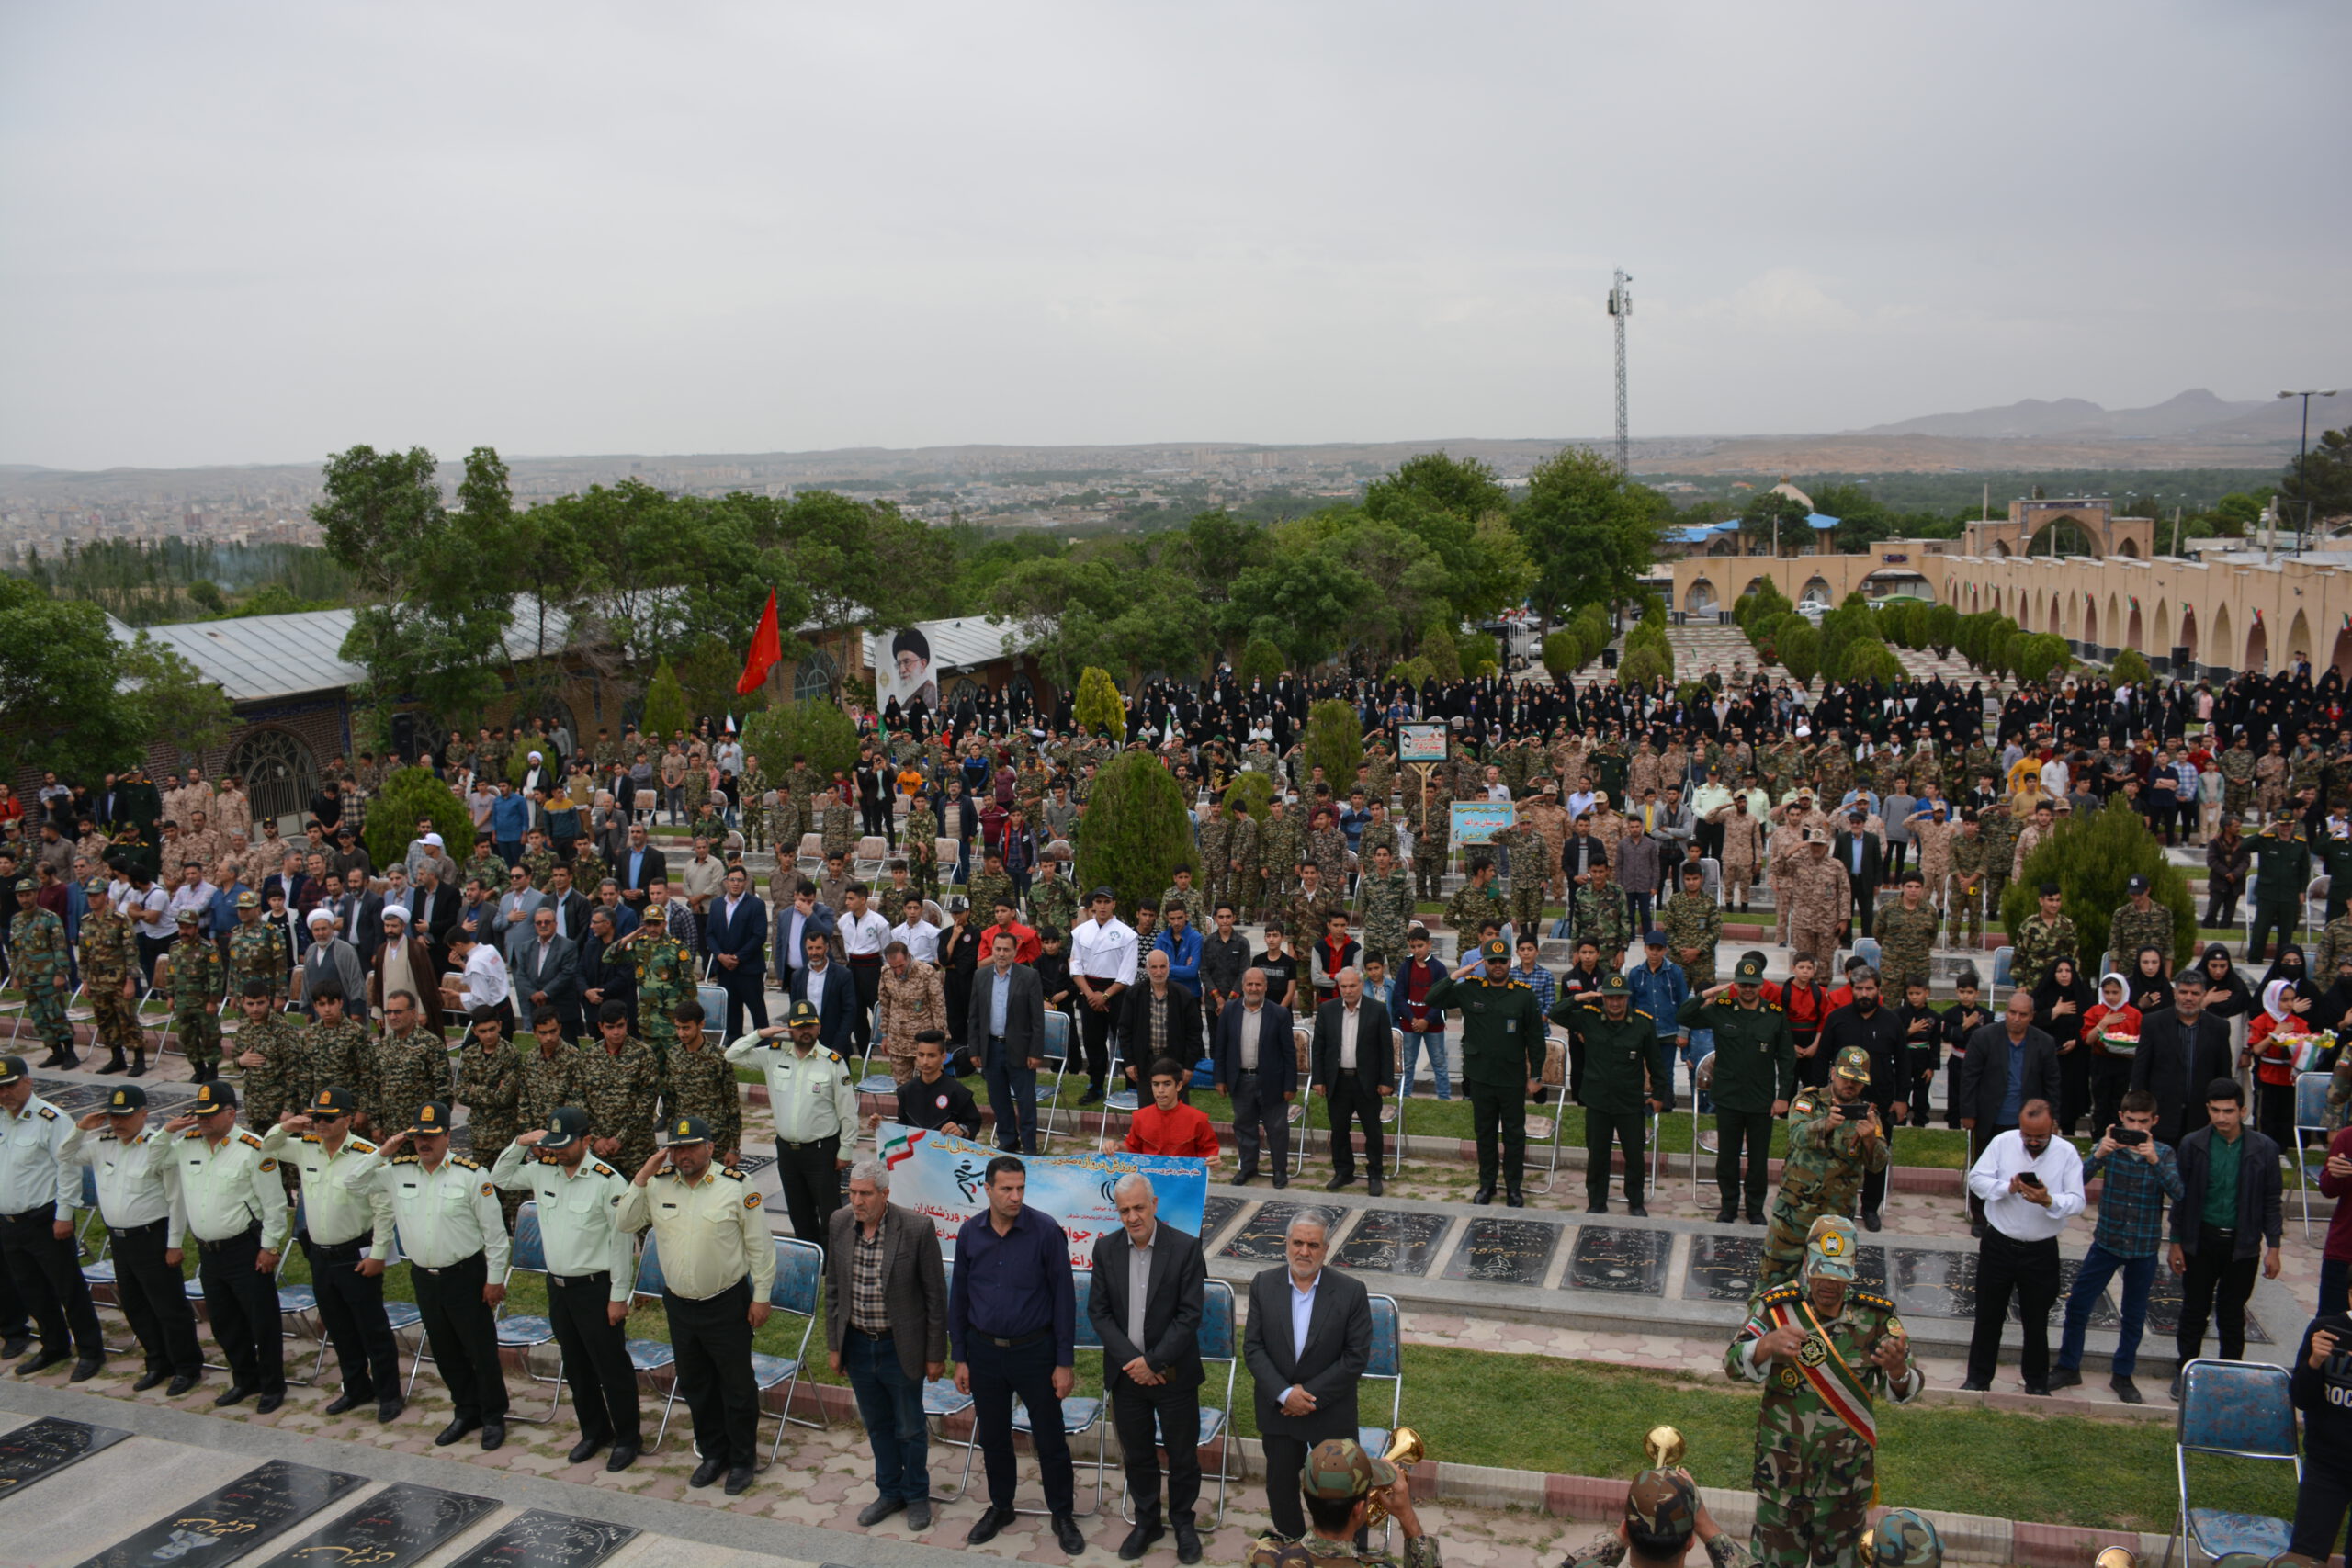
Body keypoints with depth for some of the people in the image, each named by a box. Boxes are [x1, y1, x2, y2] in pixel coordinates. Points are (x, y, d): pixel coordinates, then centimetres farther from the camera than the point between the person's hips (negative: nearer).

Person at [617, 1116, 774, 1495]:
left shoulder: (735, 1186, -13)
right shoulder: (658, 1185, -1)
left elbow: (759, 1245, -8)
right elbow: (623, 1222, -1)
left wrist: (761, 1296, -8)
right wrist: (643, 1176, -11)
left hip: (727, 1304, -5)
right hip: (679, 1305, 5)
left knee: (736, 1385, 7)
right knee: (695, 1385, 18)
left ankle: (742, 1460, 23)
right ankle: (713, 1453, 36)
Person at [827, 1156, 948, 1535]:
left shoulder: (917, 1228, -21)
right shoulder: (839, 1223, -8)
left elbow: (935, 1294, -12)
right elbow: (833, 1287, 5)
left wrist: (936, 1354, -9)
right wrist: (833, 1345, 7)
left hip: (900, 1348, -4)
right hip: (857, 1344, 4)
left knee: (910, 1428, 14)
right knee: (876, 1425, 21)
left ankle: (917, 1495, 36)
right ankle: (889, 1491, 41)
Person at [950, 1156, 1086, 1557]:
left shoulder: (1045, 1231, -14)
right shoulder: (970, 1233, -4)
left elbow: (1064, 1297, -9)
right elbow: (959, 1298, 6)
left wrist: (1064, 1362, -9)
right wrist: (960, 1358, 6)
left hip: (1034, 1350, -3)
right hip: (984, 1351, 3)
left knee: (1050, 1439, 6)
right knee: (992, 1436, 17)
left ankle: (1062, 1515, 24)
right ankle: (1000, 1507, 37)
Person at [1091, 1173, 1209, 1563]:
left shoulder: (1186, 1247, -13)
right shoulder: (1106, 1248, -3)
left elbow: (1189, 1315, -13)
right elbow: (1098, 1311, -2)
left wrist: (1152, 1361, -16)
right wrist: (1131, 1360, -12)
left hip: (1174, 1373, -2)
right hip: (1126, 1371, 3)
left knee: (1183, 1456, 10)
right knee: (1137, 1454, 15)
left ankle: (1183, 1522, 31)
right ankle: (1146, 1522, 34)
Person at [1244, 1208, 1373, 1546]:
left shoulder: (1351, 1292, -15)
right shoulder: (1263, 1284, -8)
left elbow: (1357, 1356, -14)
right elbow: (1252, 1347, -7)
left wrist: (1309, 1393, -17)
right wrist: (1284, 1393, -18)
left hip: (1331, 1411, -2)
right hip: (1278, 1406, 2)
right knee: (1280, 1483, 17)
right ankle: (1290, 1545, 41)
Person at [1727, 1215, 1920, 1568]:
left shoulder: (1876, 1316, -7)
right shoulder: (1776, 1308, -11)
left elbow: (1905, 1391, -9)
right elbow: (1734, 1364, -21)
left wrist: (1898, 1372, -34)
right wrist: (1767, 1345, -43)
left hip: (1847, 1469, 1)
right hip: (1782, 1464, -1)